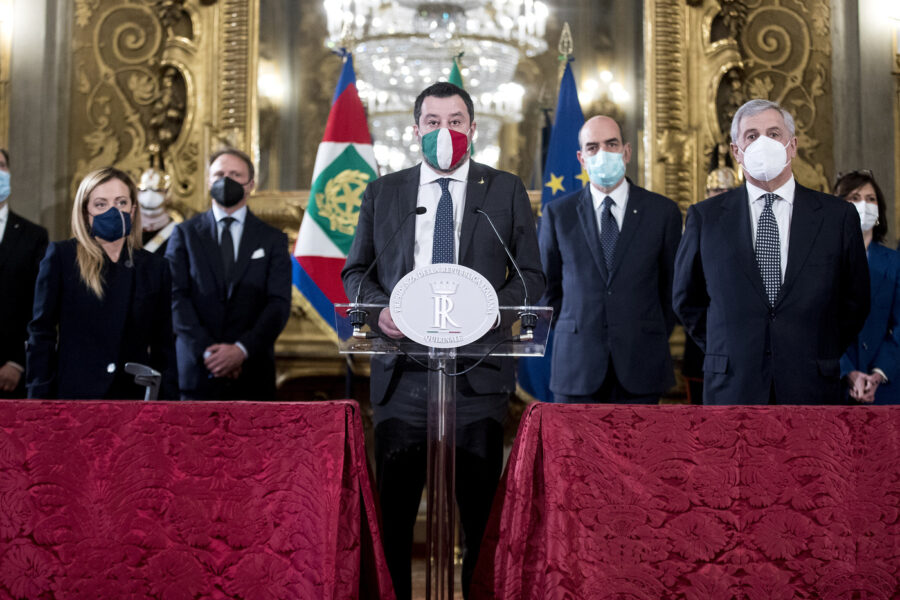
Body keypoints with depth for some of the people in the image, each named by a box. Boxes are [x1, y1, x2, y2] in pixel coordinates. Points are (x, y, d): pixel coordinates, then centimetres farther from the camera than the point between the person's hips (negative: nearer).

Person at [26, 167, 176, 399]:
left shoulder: (154, 268, 9)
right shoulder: (61, 257, 4)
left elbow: (163, 347, 9)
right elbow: (41, 333, 3)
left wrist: (168, 401, 2)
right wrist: (39, 395, -4)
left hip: (135, 394, 2)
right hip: (75, 393, -2)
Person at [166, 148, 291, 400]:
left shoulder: (272, 240, 10)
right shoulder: (184, 234, 10)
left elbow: (279, 303, 1)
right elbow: (176, 297, 0)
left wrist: (242, 349, -12)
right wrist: (206, 350, -12)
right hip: (196, 370, 0)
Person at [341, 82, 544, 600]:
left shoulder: (506, 190, 10)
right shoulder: (383, 192, 14)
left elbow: (531, 275, 8)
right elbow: (356, 271, 15)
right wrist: (381, 306, -7)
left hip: (479, 367, -1)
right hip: (403, 370, 1)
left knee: (481, 507, 2)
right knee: (394, 503, 5)